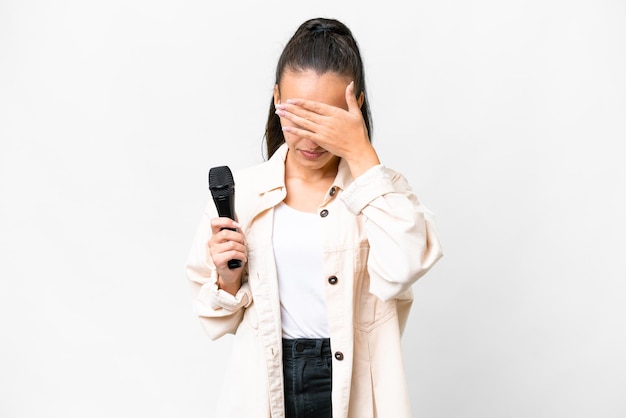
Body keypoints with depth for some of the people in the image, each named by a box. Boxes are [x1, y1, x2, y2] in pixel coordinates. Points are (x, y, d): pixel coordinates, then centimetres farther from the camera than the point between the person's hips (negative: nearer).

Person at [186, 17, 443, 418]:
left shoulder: (380, 188, -7)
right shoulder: (240, 190, -3)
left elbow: (403, 269, -28)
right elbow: (221, 316, 5)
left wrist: (361, 154, -25)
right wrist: (228, 279, -17)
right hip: (266, 384, 2)